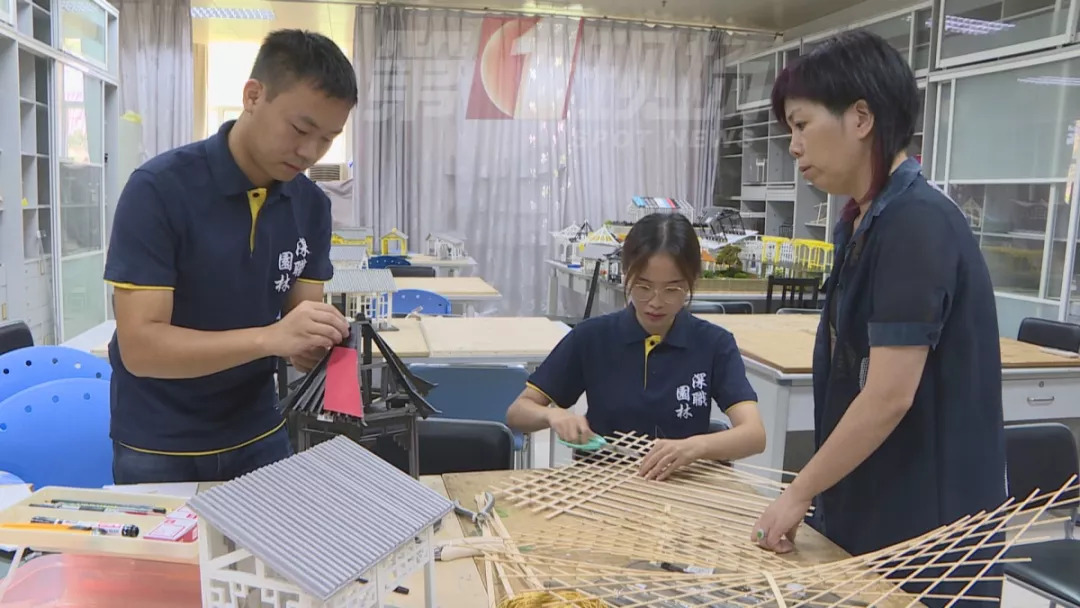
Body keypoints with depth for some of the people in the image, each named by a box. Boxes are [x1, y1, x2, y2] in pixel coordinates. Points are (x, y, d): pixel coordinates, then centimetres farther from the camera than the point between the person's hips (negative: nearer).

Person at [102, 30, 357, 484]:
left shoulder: (312, 206, -5)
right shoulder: (159, 188, -20)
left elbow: (298, 323, -2)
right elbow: (140, 347, -24)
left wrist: (316, 343, -25)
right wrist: (269, 337, -36)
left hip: (258, 435, 4)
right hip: (158, 447, -4)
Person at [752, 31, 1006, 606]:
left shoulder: (914, 223, -21)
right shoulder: (866, 219, 8)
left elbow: (890, 395, -24)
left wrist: (798, 494, -14)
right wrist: (817, 493, 14)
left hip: (923, 520, -8)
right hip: (872, 506, 8)